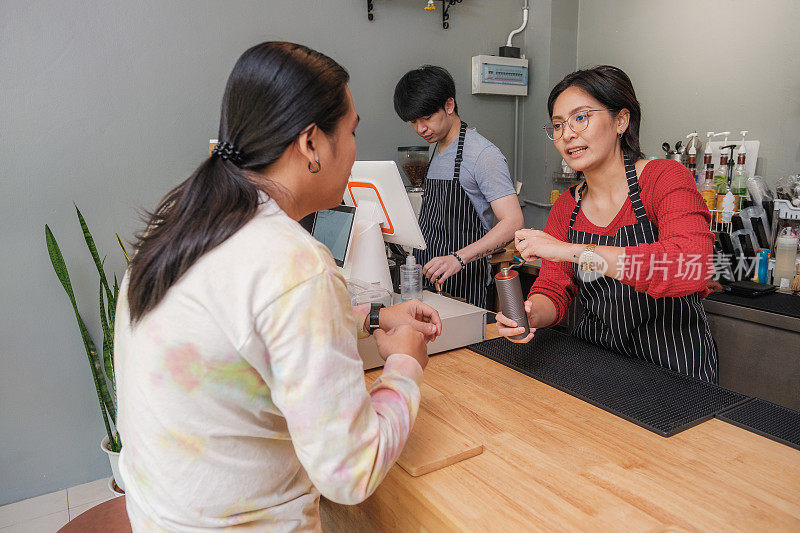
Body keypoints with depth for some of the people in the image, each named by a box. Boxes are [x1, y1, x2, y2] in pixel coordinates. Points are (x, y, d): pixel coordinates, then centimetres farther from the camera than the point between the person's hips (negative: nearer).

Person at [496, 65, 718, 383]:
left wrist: (574, 251, -33)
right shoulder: (565, 208, 4)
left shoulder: (665, 178, -12)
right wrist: (531, 314, -21)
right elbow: (553, 290, 2)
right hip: (593, 362, 4)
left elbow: (692, 265, -30)